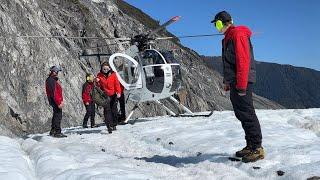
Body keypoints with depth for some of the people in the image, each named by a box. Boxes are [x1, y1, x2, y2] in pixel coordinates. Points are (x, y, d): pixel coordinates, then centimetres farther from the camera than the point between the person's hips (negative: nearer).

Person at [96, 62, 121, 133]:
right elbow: (98, 85, 5)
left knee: (114, 110, 8)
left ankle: (114, 125, 24)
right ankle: (109, 126, -14)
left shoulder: (113, 74, -1)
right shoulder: (99, 75, 1)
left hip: (113, 95, 1)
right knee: (107, 110, -11)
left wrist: (118, 92, -15)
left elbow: (117, 84, -2)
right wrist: (97, 82, -17)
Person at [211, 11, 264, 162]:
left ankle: (257, 148, -4)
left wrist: (241, 86, -22)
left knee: (247, 114, -9)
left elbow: (243, 60, -19)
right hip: (234, 82, 10)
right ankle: (250, 146, 18)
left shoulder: (238, 34, -11)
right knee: (241, 114, 11)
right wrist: (227, 81, 22)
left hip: (242, 82, -10)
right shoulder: (228, 38, 21)